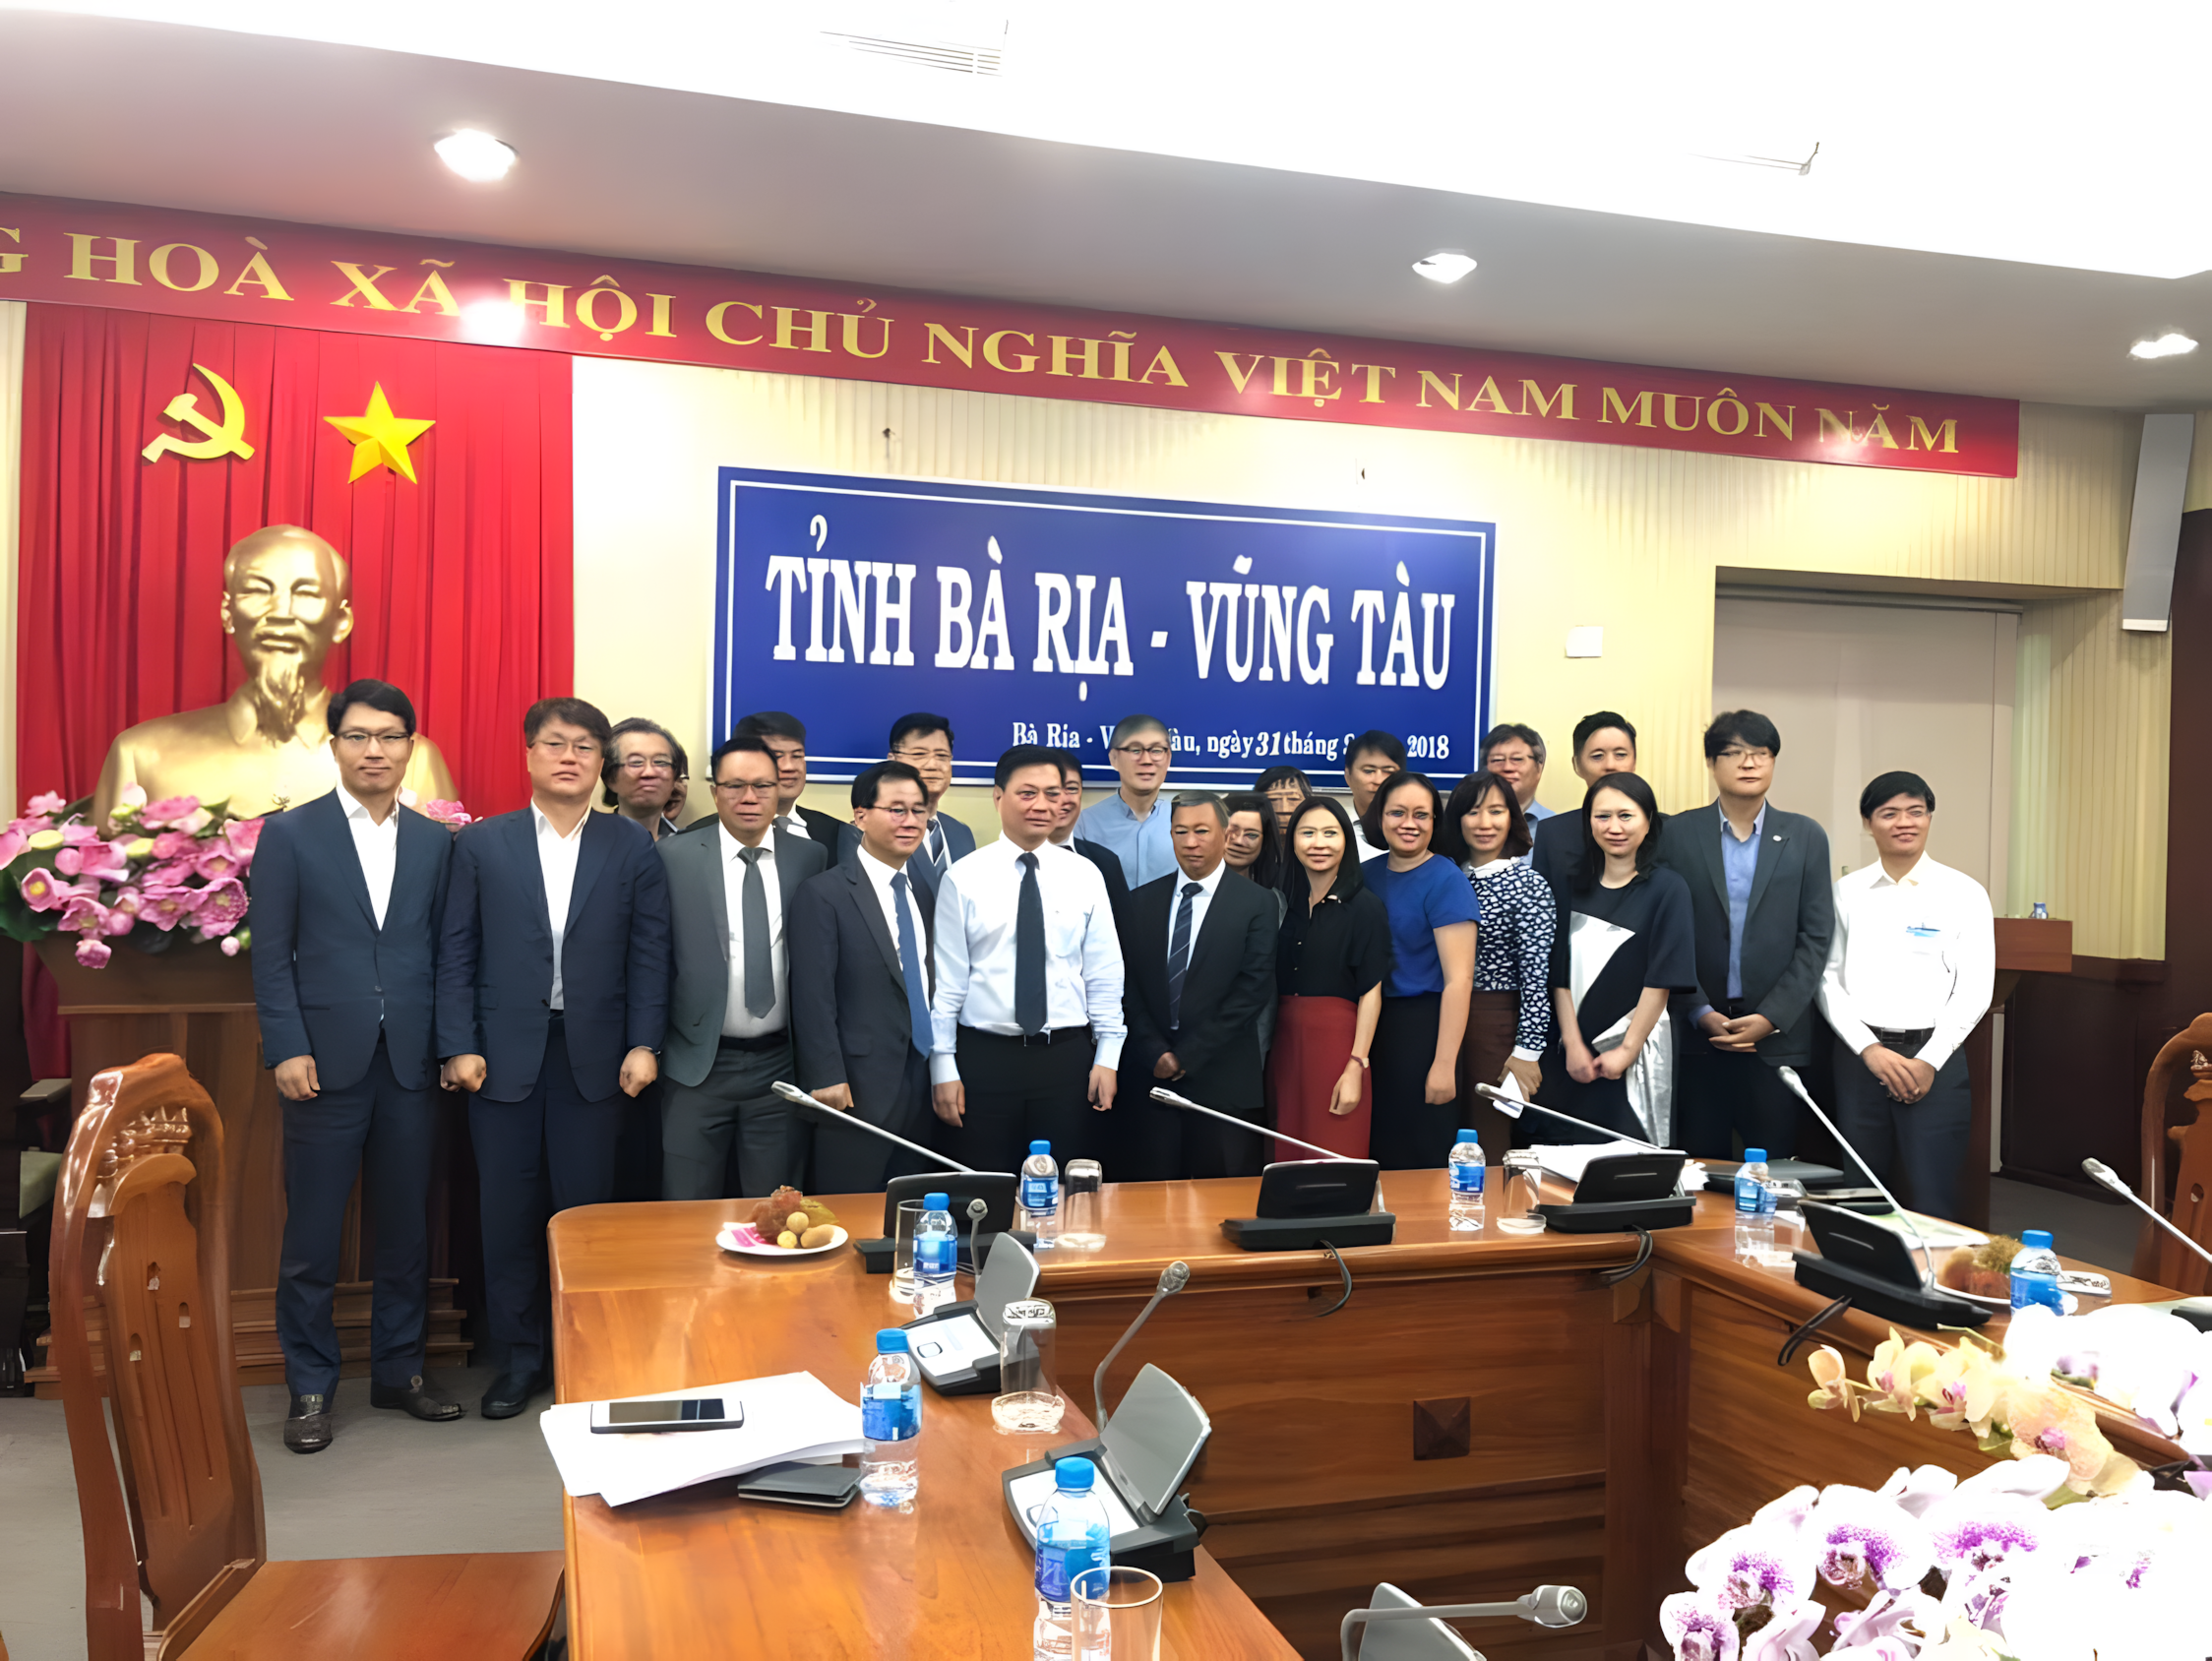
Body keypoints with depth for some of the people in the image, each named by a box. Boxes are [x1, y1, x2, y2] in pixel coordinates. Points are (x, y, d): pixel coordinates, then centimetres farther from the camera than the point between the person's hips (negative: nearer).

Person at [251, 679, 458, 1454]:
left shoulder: (434, 840, 9)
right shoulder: (290, 833, 1)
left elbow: (444, 950, 8)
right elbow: (271, 954, -3)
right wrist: (287, 1049, -10)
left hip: (411, 1065, 3)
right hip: (326, 1062, -2)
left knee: (406, 1227, 10)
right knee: (311, 1237, 5)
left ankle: (399, 1370, 24)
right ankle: (310, 1387, 18)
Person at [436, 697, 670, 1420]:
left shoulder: (631, 847, 4)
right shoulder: (482, 843, 5)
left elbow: (649, 953, 3)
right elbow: (456, 953, 3)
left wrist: (644, 1044, -4)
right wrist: (459, 1047, -4)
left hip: (594, 1057, 0)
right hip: (504, 1056, 1)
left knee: (584, 1210, 6)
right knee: (508, 1213, 7)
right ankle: (517, 1358, 22)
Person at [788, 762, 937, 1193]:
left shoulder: (923, 894, 13)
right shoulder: (824, 894, -7)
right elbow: (813, 995, -12)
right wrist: (826, 1078, -16)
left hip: (921, 1088, 6)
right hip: (857, 1089, -6)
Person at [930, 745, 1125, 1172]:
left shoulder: (1085, 876, 4)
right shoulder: (963, 878, -1)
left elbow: (1104, 973, 5)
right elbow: (947, 978, -1)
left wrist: (1107, 1057, 2)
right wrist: (943, 1068, -2)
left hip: (1067, 1057, 1)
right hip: (984, 1057, -1)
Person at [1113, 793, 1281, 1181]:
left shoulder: (1257, 904, 1)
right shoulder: (1140, 904, 11)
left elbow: (1255, 989, -6)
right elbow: (1128, 988, 8)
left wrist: (1188, 1056, -9)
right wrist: (1156, 1054, -6)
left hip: (1224, 1086, -2)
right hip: (1149, 1081, 2)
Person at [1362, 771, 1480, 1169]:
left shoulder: (1445, 880, -10)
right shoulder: (1368, 874, 8)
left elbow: (1459, 979, -16)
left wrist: (1444, 1064, -21)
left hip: (1422, 1031, -6)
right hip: (1372, 1030, 6)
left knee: (1418, 1164, 2)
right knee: (1375, 1155, 13)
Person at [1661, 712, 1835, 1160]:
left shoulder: (1805, 836, 7)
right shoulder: (1677, 833, 4)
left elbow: (1816, 937, 3)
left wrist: (1771, 1017, -7)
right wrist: (1700, 1013, -7)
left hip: (1778, 1031, 1)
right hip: (1697, 1031, 0)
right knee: (1700, 1167, 3)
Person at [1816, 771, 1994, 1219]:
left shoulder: (1963, 893, 3)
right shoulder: (1847, 892, 7)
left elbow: (1975, 988, -1)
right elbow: (1829, 979, 4)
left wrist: (1929, 1061, -10)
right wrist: (1870, 1049, -8)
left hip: (1935, 1058, -2)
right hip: (1860, 1055, 2)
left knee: (1932, 1205, -3)